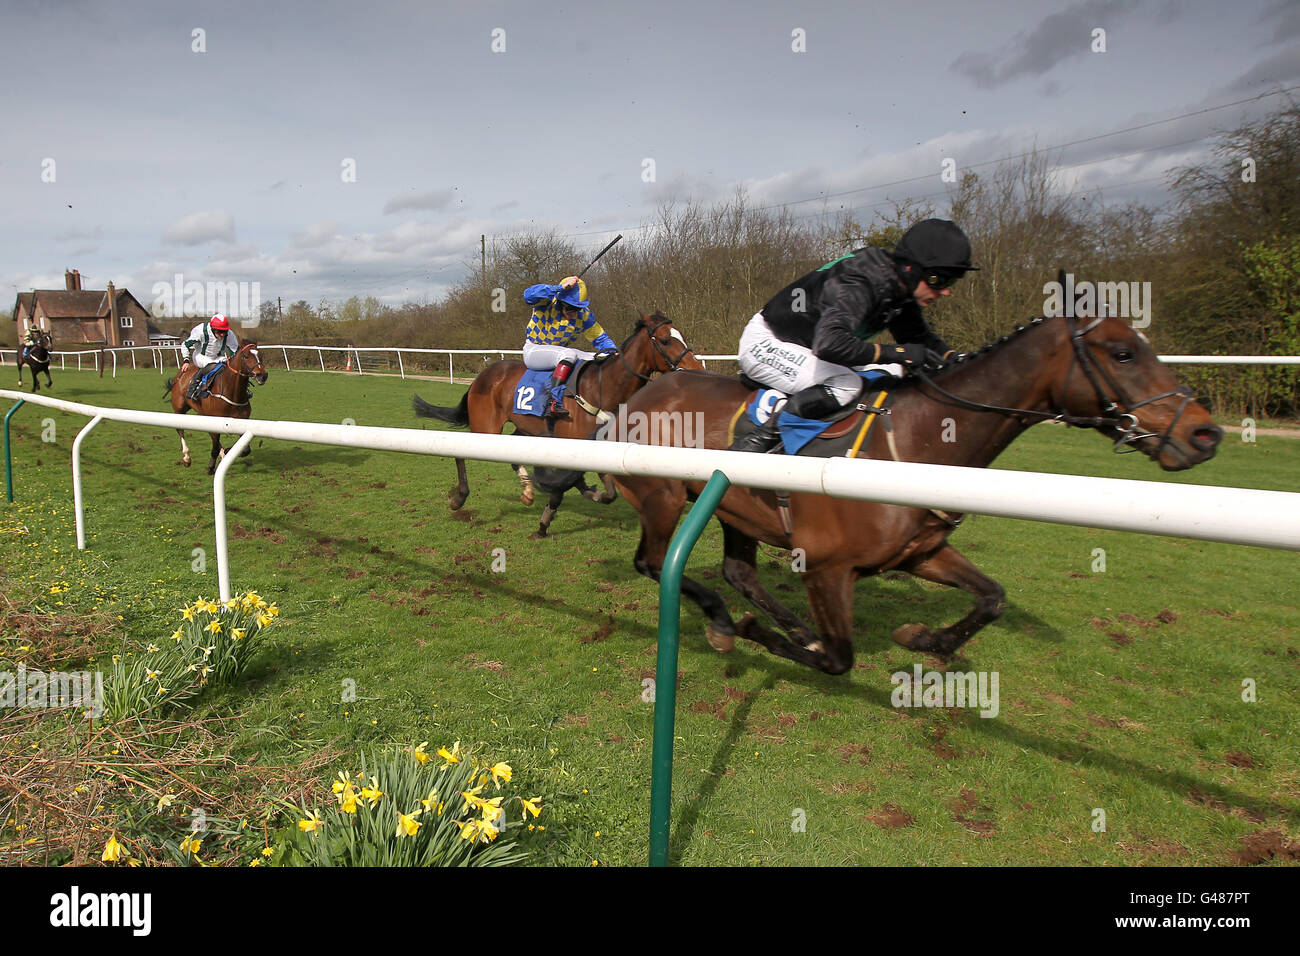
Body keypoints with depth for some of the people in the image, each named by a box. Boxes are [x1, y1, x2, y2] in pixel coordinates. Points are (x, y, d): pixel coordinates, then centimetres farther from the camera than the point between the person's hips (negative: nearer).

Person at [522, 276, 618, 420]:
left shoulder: (584, 316, -5)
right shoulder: (547, 301, -16)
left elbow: (600, 338, 4)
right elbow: (529, 294, -37)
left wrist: (613, 350, -16)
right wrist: (559, 288, -43)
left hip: (559, 352, 6)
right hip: (533, 350, -6)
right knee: (568, 354, -35)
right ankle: (555, 403, -41)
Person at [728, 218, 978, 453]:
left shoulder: (902, 289, -4)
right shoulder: (859, 284, -32)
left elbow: (919, 336, 12)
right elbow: (829, 343, -46)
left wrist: (954, 359, -7)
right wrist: (896, 353, -37)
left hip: (806, 344, 10)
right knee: (845, 384, -29)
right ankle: (759, 439, -25)